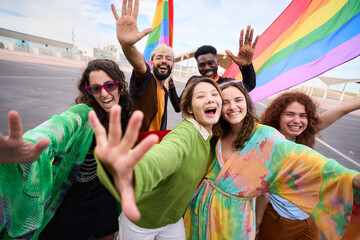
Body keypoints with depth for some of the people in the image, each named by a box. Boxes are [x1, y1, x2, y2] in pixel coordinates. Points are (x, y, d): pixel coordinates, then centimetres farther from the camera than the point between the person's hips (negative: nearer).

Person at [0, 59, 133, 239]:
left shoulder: (122, 114, -8)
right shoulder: (84, 113, -26)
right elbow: (59, 125, -50)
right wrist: (30, 145, -68)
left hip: (101, 191, 5)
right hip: (68, 194, -4)